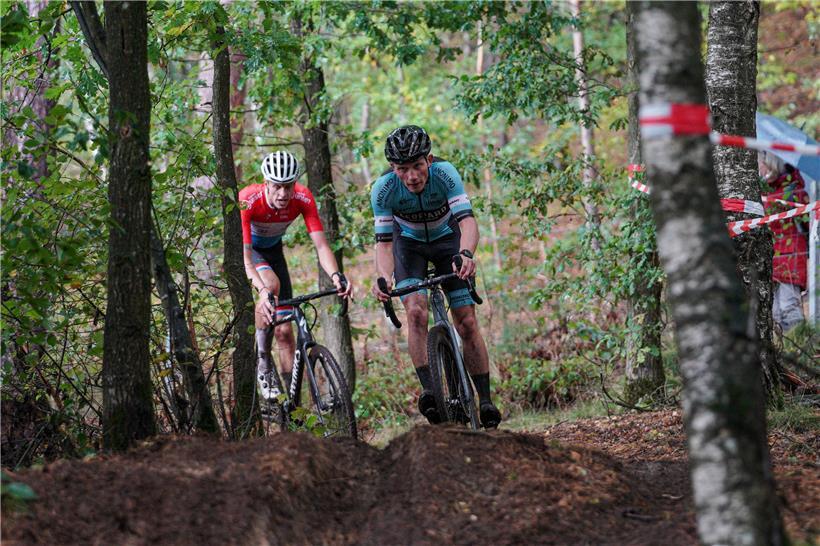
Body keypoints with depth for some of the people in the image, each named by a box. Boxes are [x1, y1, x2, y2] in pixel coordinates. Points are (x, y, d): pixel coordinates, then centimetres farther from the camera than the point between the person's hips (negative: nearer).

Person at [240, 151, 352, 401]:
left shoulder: (303, 199, -28)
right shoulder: (248, 200, -37)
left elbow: (321, 245, -32)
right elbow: (245, 257, -42)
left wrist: (336, 275, -52)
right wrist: (262, 290, -58)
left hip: (271, 248, 4)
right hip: (241, 246, -4)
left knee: (284, 330, -3)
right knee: (272, 284, -35)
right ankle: (262, 362, -20)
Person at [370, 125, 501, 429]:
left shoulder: (444, 174, -33)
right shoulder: (383, 190, -30)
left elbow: (467, 221, -43)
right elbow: (383, 241, -29)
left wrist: (466, 254, -63)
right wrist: (384, 278, -49)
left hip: (447, 237, 0)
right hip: (409, 242, 0)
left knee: (467, 322, -7)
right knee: (416, 312, -24)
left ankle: (485, 400, 1)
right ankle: (428, 389, -22)